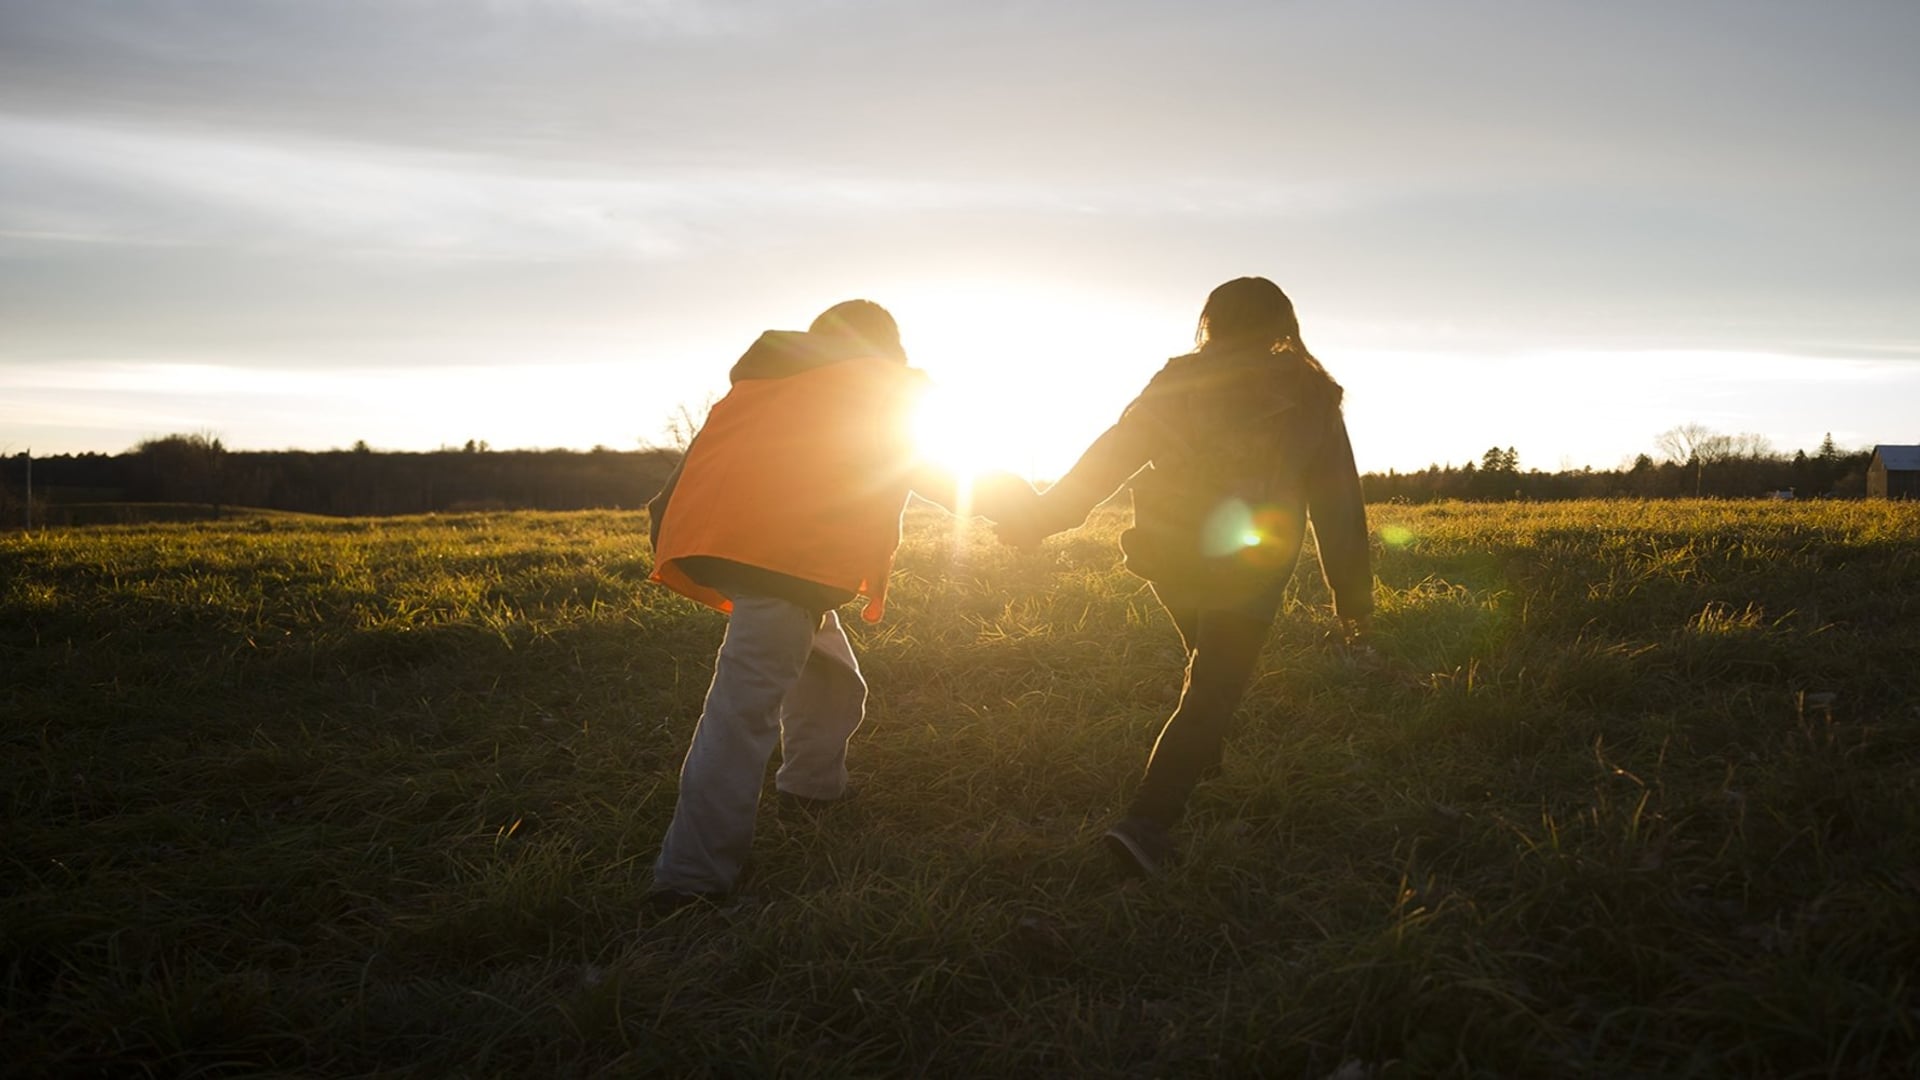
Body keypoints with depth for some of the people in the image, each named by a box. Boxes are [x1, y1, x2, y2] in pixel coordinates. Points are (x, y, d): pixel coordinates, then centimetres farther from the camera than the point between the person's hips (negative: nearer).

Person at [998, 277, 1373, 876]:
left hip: (1170, 558, 3)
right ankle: (1146, 823, -10)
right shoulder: (1311, 398, 2)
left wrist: (1038, 519, 1)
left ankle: (1202, 761, 46)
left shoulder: (1179, 383, 2)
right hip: (1246, 570, -3)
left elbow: (1109, 456, -3)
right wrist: (1354, 597, 8)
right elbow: (1339, 505, 2)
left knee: (1210, 665, 30)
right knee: (1212, 692, 1)